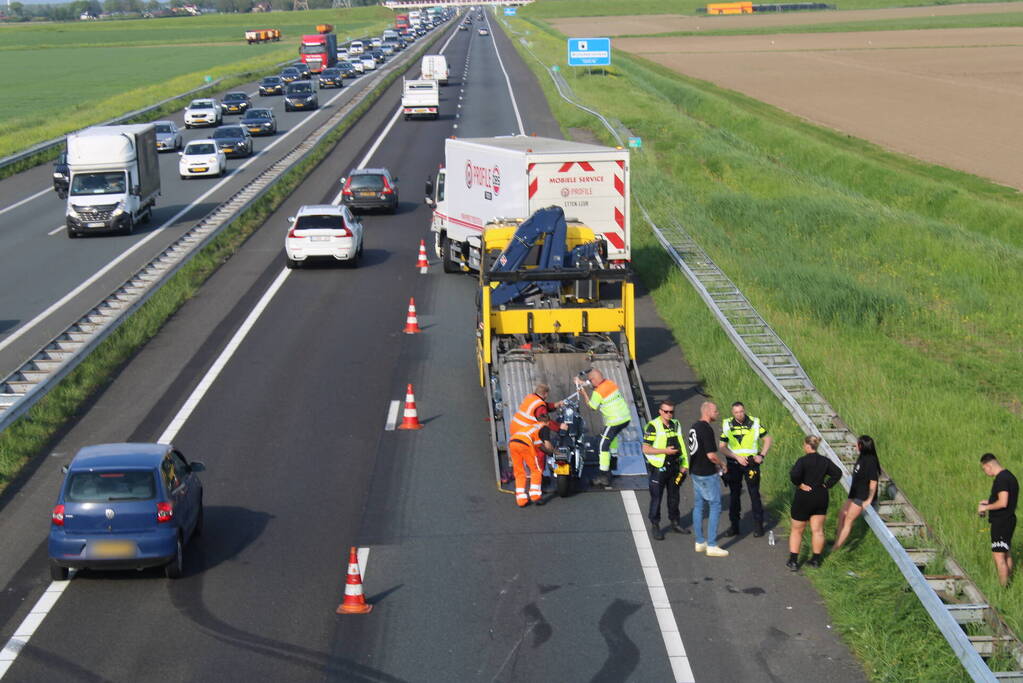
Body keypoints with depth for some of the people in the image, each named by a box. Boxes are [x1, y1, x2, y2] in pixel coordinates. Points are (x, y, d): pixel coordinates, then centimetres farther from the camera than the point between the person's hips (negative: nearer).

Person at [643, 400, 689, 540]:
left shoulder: (676, 424, 7)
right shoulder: (653, 426, -14)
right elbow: (646, 449, -15)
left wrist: (684, 464, 11)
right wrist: (665, 451, -22)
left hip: (674, 466, 6)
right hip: (658, 468, -6)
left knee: (674, 496, 16)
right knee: (656, 498, 1)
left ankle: (675, 523, 29)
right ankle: (655, 526, 12)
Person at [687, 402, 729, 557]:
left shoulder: (694, 427, 9)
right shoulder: (706, 429, -20)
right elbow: (711, 455, -24)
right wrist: (722, 464, -4)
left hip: (695, 472, 9)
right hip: (707, 474, -9)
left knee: (698, 506, 13)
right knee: (715, 506, -2)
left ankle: (699, 542, 19)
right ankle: (711, 546, -3)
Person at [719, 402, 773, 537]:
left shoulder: (754, 423, -5)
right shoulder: (727, 425, -3)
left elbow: (767, 439, 5)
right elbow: (722, 447, -2)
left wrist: (761, 455, -7)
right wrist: (737, 457, -14)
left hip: (751, 463, -1)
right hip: (734, 464, 1)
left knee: (754, 494, -1)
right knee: (734, 495, 7)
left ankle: (758, 525, 8)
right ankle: (734, 525, 15)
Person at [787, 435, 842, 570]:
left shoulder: (803, 461, -16)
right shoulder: (825, 461, 2)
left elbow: (794, 474, -30)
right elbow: (837, 473, 0)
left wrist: (799, 484, -14)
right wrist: (827, 485, 0)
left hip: (804, 498, -5)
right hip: (821, 498, 5)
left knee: (797, 530, 7)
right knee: (818, 530, 12)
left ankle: (793, 561, 7)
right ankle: (816, 560, 16)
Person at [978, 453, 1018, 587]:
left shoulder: (1001, 479, -20)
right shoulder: (1009, 476, 12)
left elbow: (1003, 503, -27)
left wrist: (986, 507, -13)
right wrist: (989, 502, 17)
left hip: (1001, 522, -10)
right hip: (1009, 520, 10)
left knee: (999, 556, -7)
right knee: (1007, 555, 18)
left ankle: (1003, 588, -5)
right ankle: (1009, 583, 26)